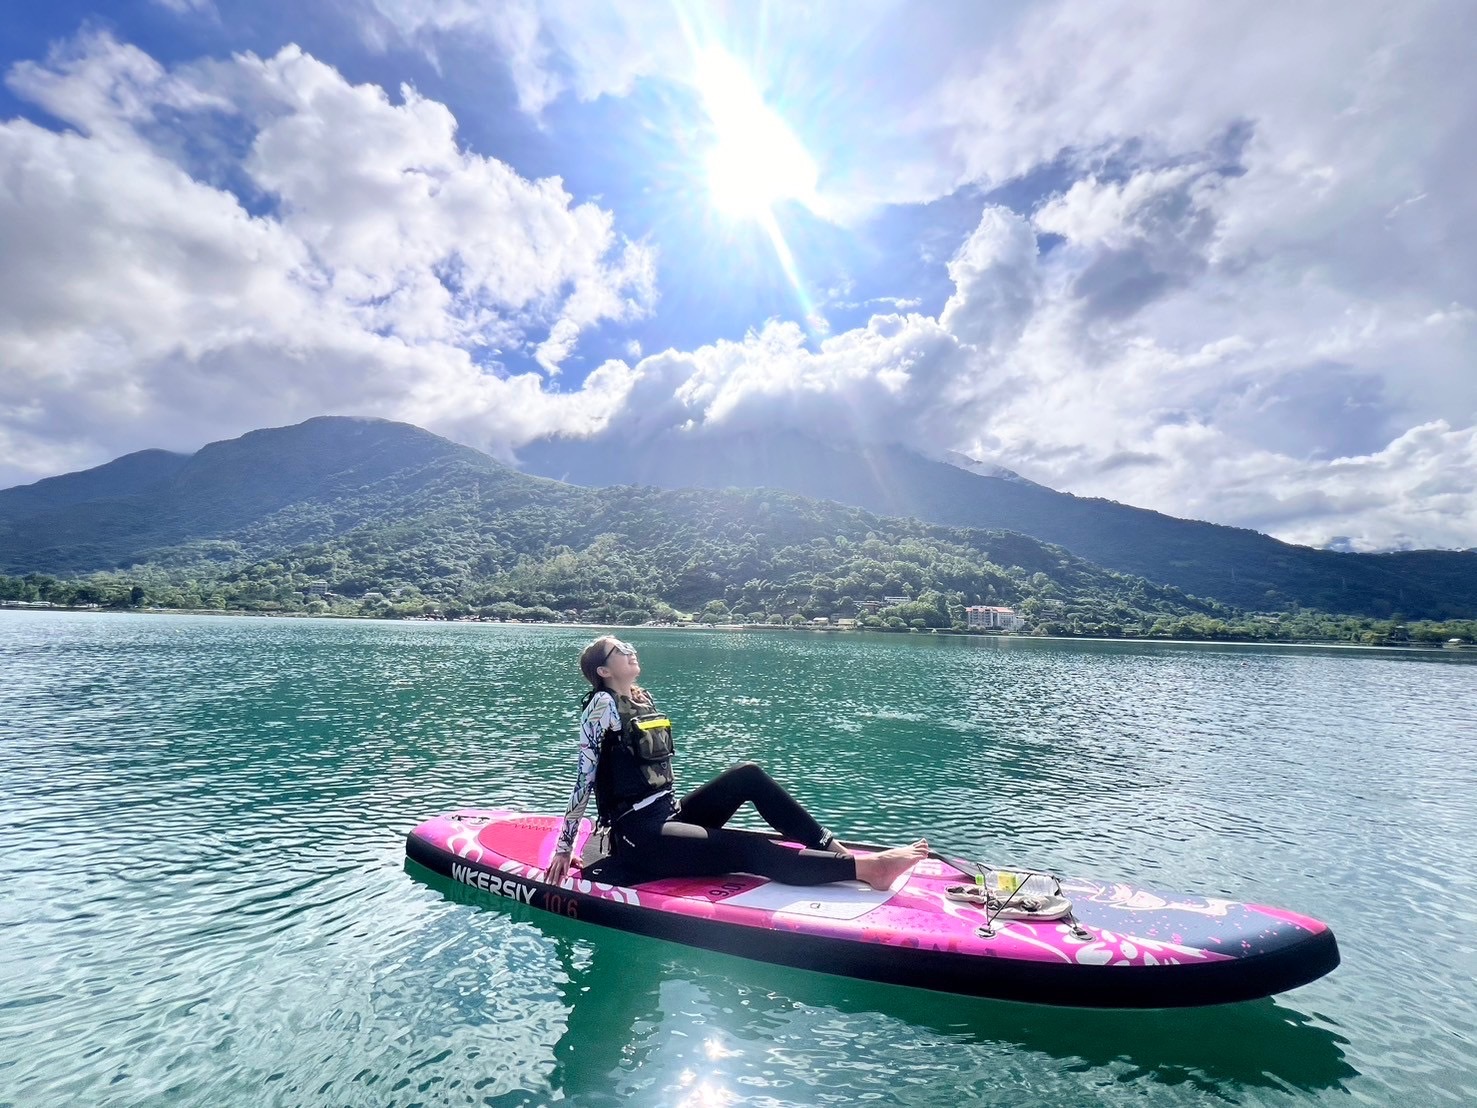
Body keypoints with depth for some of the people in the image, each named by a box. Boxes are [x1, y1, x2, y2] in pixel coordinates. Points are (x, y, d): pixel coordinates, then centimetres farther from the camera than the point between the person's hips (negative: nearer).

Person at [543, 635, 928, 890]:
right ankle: (865, 868, -30)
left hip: (668, 814, 8)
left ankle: (836, 850, -14)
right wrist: (563, 849, -11)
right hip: (638, 838, -8)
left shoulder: (642, 698, 13)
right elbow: (585, 778, -12)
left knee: (748, 774, -10)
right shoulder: (602, 705, -10)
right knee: (749, 850, -23)